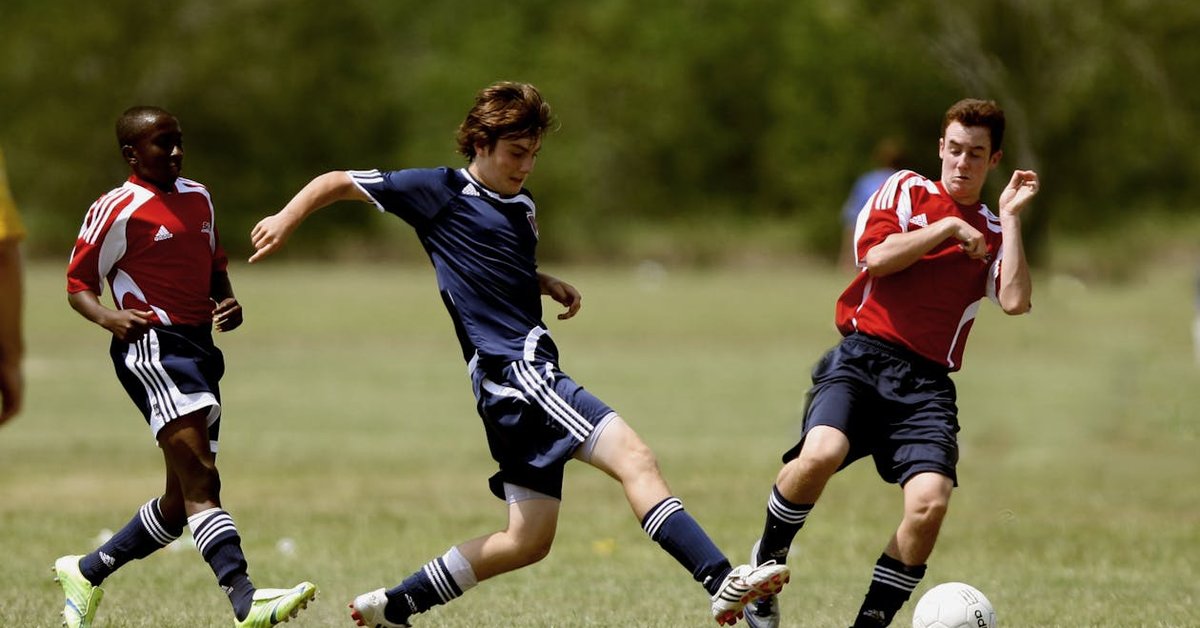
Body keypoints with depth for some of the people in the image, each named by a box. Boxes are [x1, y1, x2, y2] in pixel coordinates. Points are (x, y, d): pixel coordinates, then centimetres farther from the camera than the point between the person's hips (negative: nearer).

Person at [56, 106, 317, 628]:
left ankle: (87, 572, 30)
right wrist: (109, 317, -21)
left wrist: (227, 302, 8)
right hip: (150, 347, -8)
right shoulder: (116, 211, -5)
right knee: (201, 480, -21)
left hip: (199, 349, 8)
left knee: (179, 504, 12)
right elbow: (78, 284, 0)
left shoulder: (198, 198, 17)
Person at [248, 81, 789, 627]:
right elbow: (339, 183, 6)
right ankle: (722, 581, -35)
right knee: (634, 457, -23)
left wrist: (547, 284, 18)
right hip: (511, 371, -9)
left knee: (528, 540, 11)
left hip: (528, 373, 9)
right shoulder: (440, 191, -1)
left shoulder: (523, 207, 20)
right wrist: (286, 220, -8)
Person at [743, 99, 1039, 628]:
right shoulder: (907, 190, 13)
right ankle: (765, 563, -5)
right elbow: (876, 256, -4)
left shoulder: (994, 234, 17)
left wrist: (1011, 216, 0)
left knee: (930, 501, -22)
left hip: (926, 382, 2)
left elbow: (1015, 302, -2)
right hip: (861, 357, -2)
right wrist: (948, 229, -1)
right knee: (821, 452, -31)